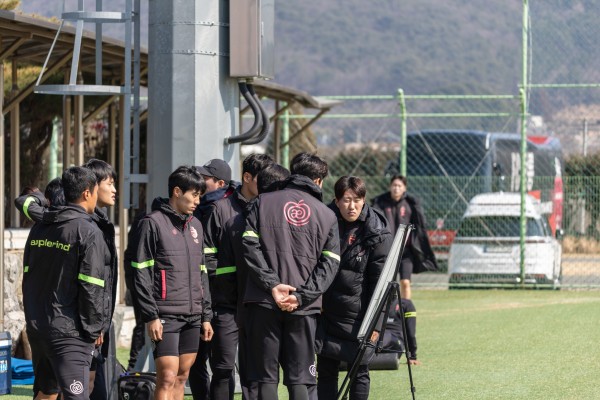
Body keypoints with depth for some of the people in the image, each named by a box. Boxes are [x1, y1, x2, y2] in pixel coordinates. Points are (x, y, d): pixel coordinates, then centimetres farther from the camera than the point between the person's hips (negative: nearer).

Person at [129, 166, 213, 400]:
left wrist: (206, 315, 17)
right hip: (166, 316, -7)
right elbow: (141, 274, -10)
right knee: (167, 378, -13)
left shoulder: (195, 226, 16)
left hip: (193, 317, 7)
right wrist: (150, 316, -14)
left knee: (181, 377, 7)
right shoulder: (153, 223, -6)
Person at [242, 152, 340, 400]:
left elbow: (251, 246, -4)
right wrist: (301, 296, -6)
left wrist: (272, 284, -8)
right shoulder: (327, 215, 10)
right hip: (303, 308, 0)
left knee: (266, 375, 2)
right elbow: (329, 264, 0)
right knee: (299, 377, 3)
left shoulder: (263, 202, 8)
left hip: (263, 303, 0)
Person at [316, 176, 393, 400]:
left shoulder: (377, 234, -8)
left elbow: (381, 283, -9)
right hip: (326, 312, 4)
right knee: (325, 371, 8)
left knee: (359, 372, 2)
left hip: (358, 314, -4)